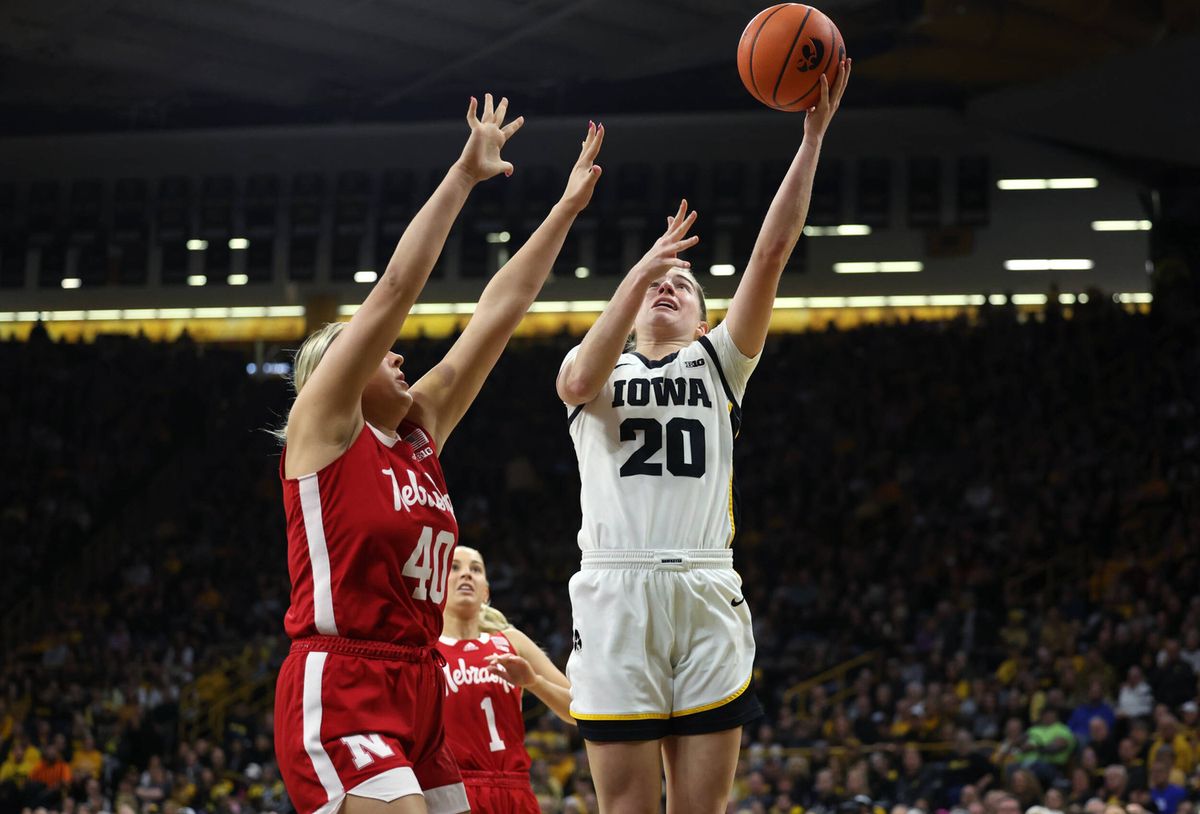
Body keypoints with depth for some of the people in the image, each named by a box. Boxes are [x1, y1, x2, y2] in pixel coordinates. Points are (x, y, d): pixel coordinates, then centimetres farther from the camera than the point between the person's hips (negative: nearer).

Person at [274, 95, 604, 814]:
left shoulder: (420, 432, 16)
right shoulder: (322, 426, -1)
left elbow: (496, 315, 16)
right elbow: (396, 289, -8)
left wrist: (569, 207, 16)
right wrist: (463, 176, -9)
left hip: (418, 695, 8)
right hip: (340, 694, -8)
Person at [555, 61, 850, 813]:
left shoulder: (720, 361, 19)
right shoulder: (598, 369, 17)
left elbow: (772, 253, 8)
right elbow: (580, 381, -9)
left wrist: (813, 137, 0)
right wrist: (640, 271, -14)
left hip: (707, 595, 1)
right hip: (617, 592, -1)